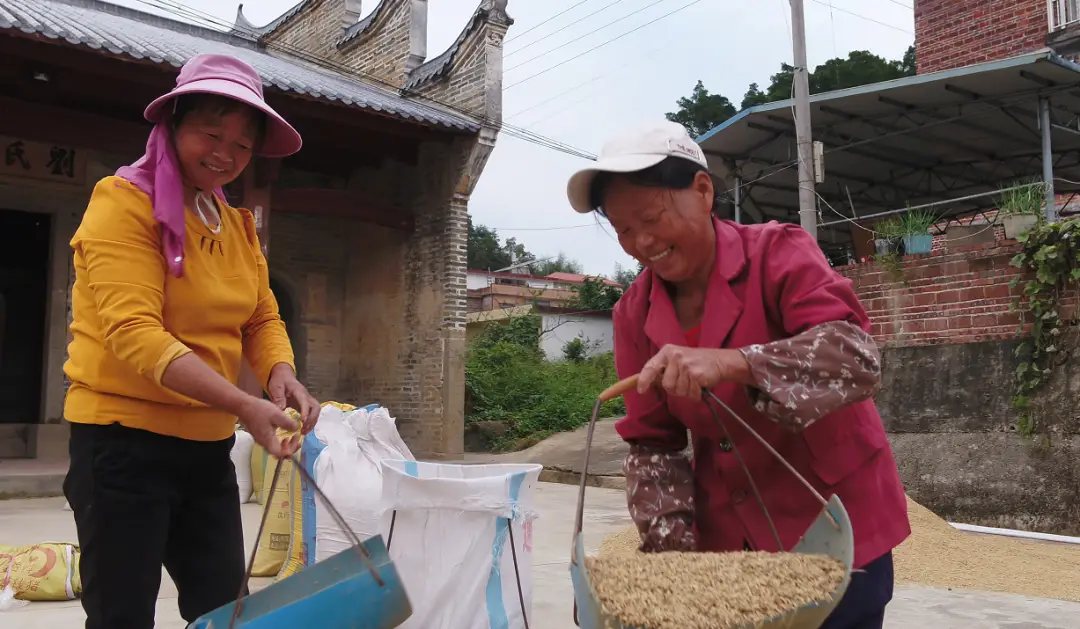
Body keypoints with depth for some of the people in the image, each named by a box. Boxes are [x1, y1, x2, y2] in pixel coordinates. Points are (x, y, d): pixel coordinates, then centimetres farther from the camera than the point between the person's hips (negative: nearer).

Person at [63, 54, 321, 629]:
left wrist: (281, 377, -15)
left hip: (209, 448, 7)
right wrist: (244, 405, -31)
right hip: (124, 443, -6)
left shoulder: (239, 226, 12)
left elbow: (262, 320, 9)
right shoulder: (124, 203, -10)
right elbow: (134, 332, -21)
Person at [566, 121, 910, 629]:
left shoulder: (777, 253, -14)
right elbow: (651, 444, -1)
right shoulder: (634, 313, -2)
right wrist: (673, 552, -13)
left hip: (833, 526, -3)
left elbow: (858, 358, -28)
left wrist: (732, 363, -41)